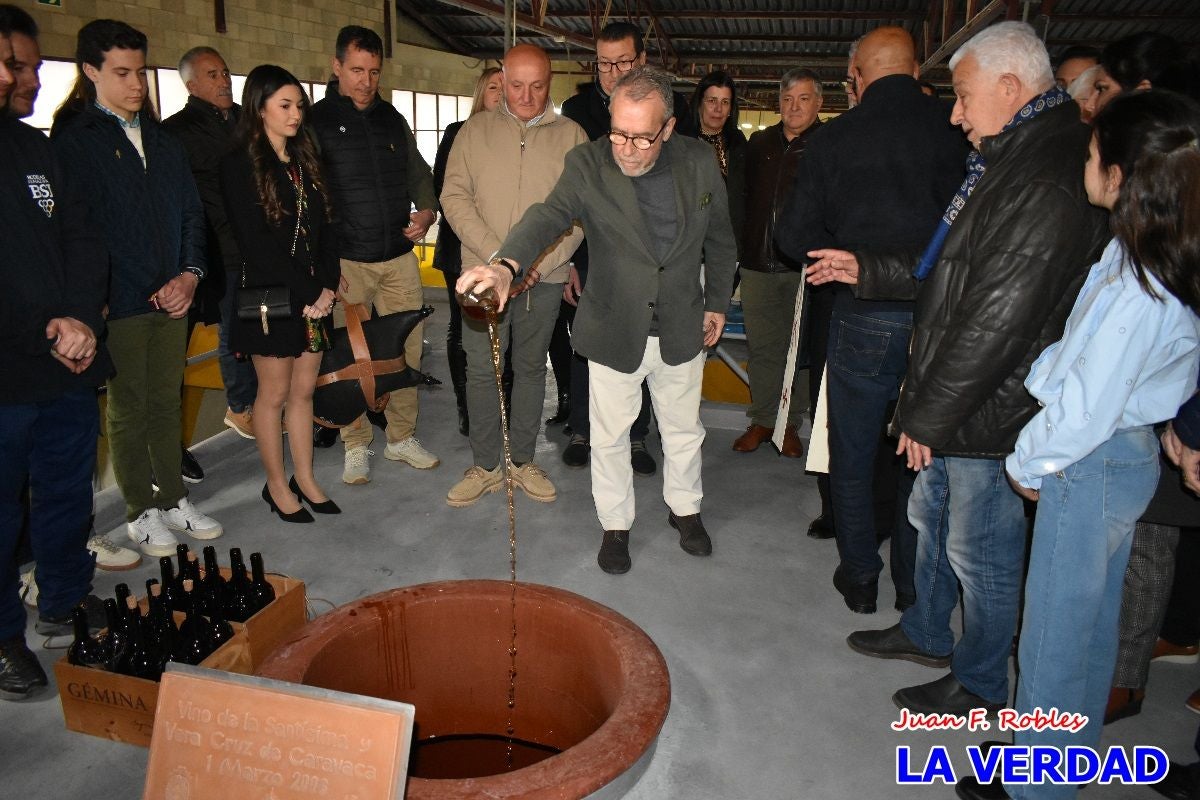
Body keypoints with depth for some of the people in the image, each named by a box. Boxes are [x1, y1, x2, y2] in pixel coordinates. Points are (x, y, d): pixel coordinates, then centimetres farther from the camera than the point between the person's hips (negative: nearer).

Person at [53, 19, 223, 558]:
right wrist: (94, 300, -13)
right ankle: (142, 512, 18)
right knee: (129, 409, 6)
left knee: (166, 401, 13)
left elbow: (191, 212, 13)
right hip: (119, 304, -5)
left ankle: (173, 500, 24)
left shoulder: (162, 140, 14)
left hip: (172, 297, 5)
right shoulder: (72, 140, -3)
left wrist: (190, 273, -1)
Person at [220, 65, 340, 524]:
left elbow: (325, 228, 10)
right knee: (274, 393, 5)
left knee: (304, 389, 11)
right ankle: (277, 485, 18)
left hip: (314, 296, 6)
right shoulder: (240, 164, -7)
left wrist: (328, 286, -3)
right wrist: (303, 295, -15)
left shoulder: (304, 160, 13)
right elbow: (256, 244, -14)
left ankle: (305, 477, 23)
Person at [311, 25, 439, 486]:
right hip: (347, 261, -4)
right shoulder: (317, 121, 0)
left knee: (407, 350, 6)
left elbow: (418, 174, 20)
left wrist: (428, 210, -2)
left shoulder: (393, 120, 13)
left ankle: (402, 438, 21)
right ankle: (356, 447, 15)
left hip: (400, 257, 4)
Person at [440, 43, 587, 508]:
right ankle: (485, 466, 16)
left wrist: (543, 261, -15)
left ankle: (523, 460, 24)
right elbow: (454, 196, -2)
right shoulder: (476, 131, 5)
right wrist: (497, 255, -14)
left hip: (544, 276, 0)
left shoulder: (571, 136, 3)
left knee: (532, 368, 10)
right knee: (481, 370, 2)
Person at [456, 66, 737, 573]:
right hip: (614, 331, -2)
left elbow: (719, 240, 6)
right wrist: (507, 264, -50)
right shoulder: (587, 164, -15)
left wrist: (717, 303, 10)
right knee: (609, 437, 12)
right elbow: (548, 216, -31)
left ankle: (685, 509, 44)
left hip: (682, 331, 2)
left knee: (683, 430, 19)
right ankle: (615, 525, 34)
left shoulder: (700, 162, -7)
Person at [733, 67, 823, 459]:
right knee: (761, 345, 8)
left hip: (803, 265, -4)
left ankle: (790, 423, 16)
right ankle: (762, 418, 20)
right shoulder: (759, 143, 14)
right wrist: (743, 247, 12)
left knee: (800, 346, 4)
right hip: (758, 262, 4)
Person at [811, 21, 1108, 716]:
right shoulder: (1009, 163, 10)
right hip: (956, 404, 10)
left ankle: (981, 682, 30)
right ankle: (926, 634, 45)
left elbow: (995, 322, -26)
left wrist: (931, 414, -19)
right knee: (933, 520, 24)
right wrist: (868, 271, 12)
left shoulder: (1047, 184, -24)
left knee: (981, 554, 8)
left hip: (990, 417, -10)